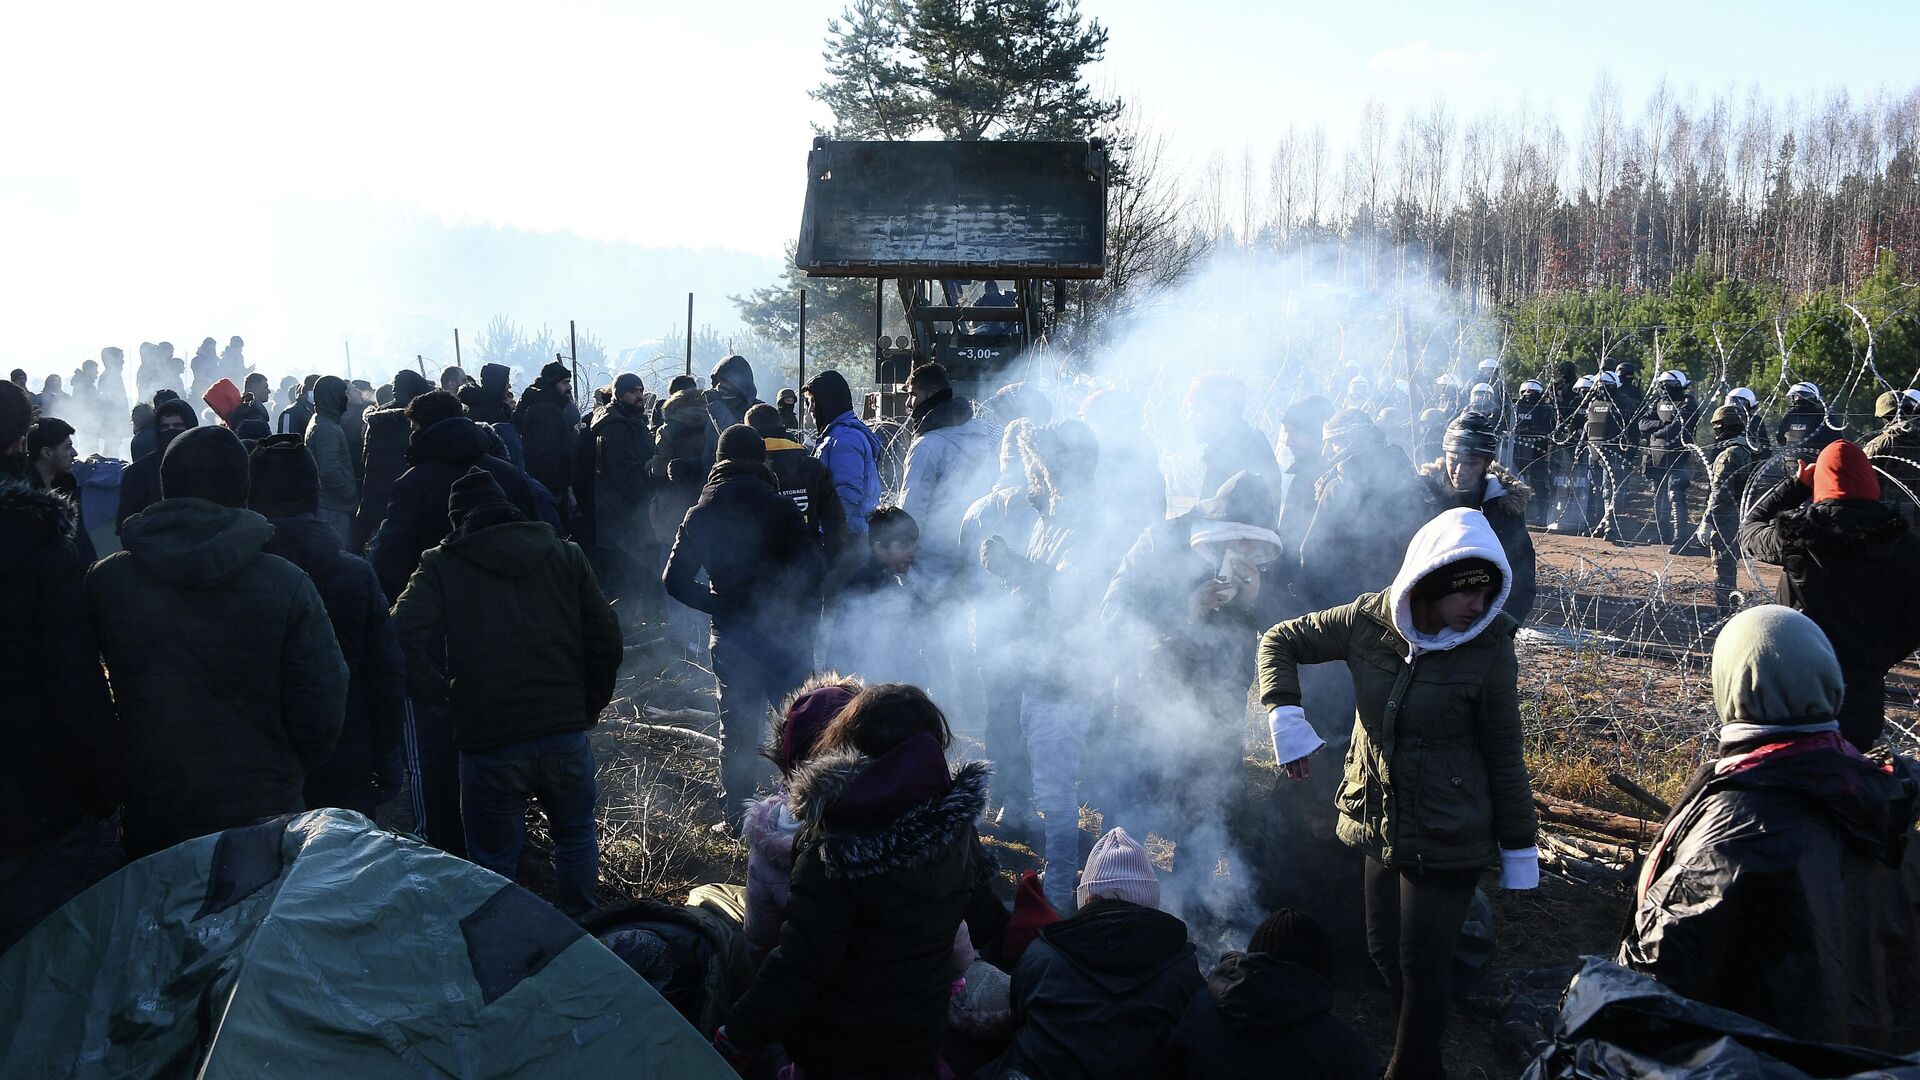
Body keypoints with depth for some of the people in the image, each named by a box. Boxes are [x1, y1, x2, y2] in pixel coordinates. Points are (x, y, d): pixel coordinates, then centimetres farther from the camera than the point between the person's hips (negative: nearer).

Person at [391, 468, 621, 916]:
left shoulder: (441, 565, 2)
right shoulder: (565, 556, 8)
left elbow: (404, 635, -14)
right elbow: (606, 639, 5)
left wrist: (440, 693, 0)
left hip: (487, 741, -2)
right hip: (565, 733, 2)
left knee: (494, 861, 14)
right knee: (576, 837, 24)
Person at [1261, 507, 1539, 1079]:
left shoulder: (1489, 647, -15)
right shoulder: (1369, 620, -9)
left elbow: (1504, 754, -8)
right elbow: (1280, 640, 3)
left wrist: (1519, 848, -2)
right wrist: (1284, 715, -12)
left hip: (1447, 836, -4)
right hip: (1380, 824, 4)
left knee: (1423, 963, 3)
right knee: (1384, 951, 18)